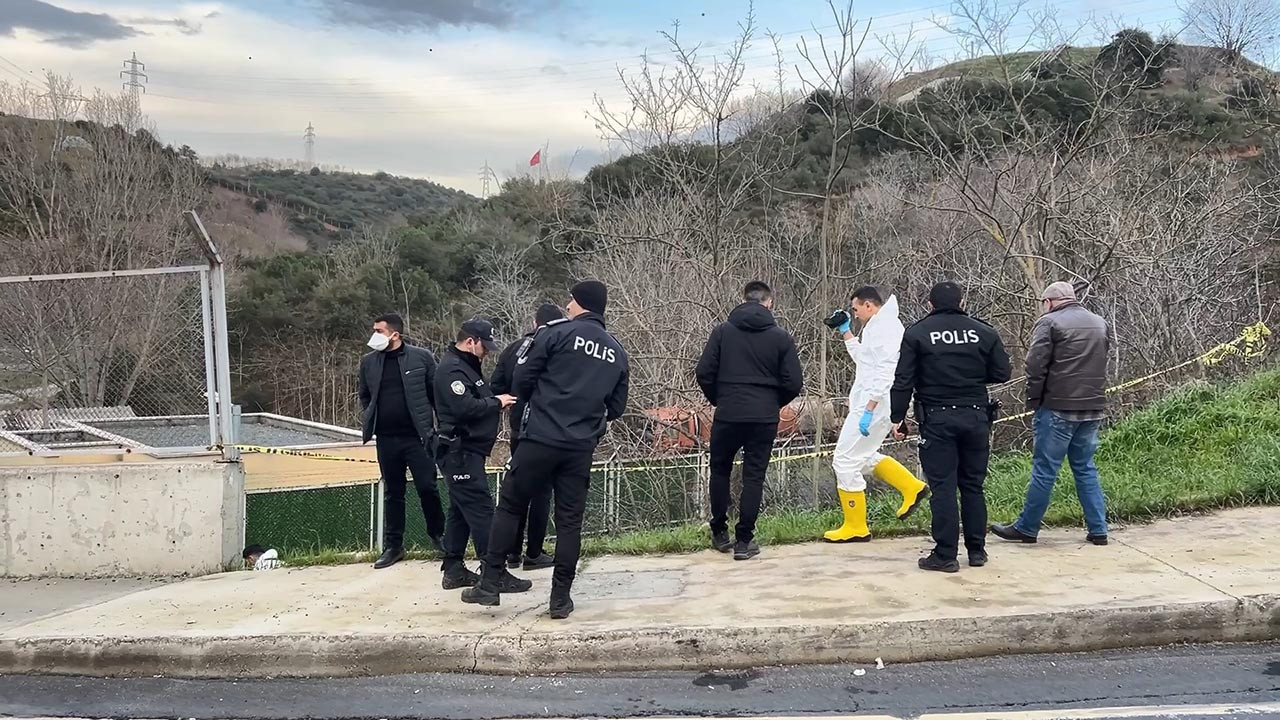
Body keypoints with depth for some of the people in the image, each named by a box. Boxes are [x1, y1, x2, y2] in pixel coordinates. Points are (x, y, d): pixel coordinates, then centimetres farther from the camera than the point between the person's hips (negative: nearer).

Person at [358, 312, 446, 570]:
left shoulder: (421, 357, -4)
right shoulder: (369, 362, 7)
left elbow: (437, 393, 0)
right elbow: (364, 396, 19)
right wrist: (374, 419, 7)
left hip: (417, 436, -3)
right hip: (386, 439, 3)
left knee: (427, 488, -1)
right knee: (392, 493, 9)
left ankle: (438, 534, 21)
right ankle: (393, 546, 18)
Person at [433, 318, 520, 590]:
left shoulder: (466, 366, 19)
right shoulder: (452, 369, -15)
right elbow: (465, 408, -25)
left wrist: (496, 401, 6)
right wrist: (497, 402, -14)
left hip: (465, 452, 11)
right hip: (460, 452, -11)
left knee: (460, 510, 12)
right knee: (481, 510, -11)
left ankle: (453, 570, 17)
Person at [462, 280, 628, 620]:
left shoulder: (557, 334, -4)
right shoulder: (617, 353, 10)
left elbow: (522, 380, -3)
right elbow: (616, 407, 14)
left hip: (540, 438, -3)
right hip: (581, 448, 4)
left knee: (509, 506, 8)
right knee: (569, 520, 8)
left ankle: (490, 584, 8)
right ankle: (561, 598, 11)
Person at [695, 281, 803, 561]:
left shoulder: (723, 331, -1)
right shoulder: (781, 337, 0)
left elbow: (703, 372, -4)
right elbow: (793, 383, -2)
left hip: (727, 415, 0)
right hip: (764, 418, 0)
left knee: (720, 470, 18)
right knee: (754, 477, 7)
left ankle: (720, 533, 23)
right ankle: (744, 540, 7)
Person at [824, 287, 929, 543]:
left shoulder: (886, 327, -15)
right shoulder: (879, 326, 16)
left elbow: (885, 373, -24)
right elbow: (862, 358, 30)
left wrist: (868, 410, -27)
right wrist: (846, 331, 24)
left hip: (873, 405, -11)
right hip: (868, 404, 11)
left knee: (845, 461, -4)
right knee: (863, 456, 22)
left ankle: (855, 528, 4)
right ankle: (912, 487, 23)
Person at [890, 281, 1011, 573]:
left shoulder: (916, 333, -2)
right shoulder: (984, 332, 4)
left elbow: (903, 381, -6)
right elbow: (1001, 373, 7)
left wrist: (897, 418, 0)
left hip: (937, 420, -3)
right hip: (975, 417, 3)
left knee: (942, 487, -1)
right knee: (973, 486, 13)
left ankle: (945, 555, 0)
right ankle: (977, 551, 18)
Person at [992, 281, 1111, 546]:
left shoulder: (1050, 323, -7)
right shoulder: (1100, 324, 16)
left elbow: (1036, 366, -11)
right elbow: (1101, 363, 19)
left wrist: (1033, 402, -3)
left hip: (1058, 408, -6)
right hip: (1094, 409, 6)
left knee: (1045, 470, -1)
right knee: (1085, 468, 14)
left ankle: (1026, 528, 8)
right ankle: (1098, 530, 13)